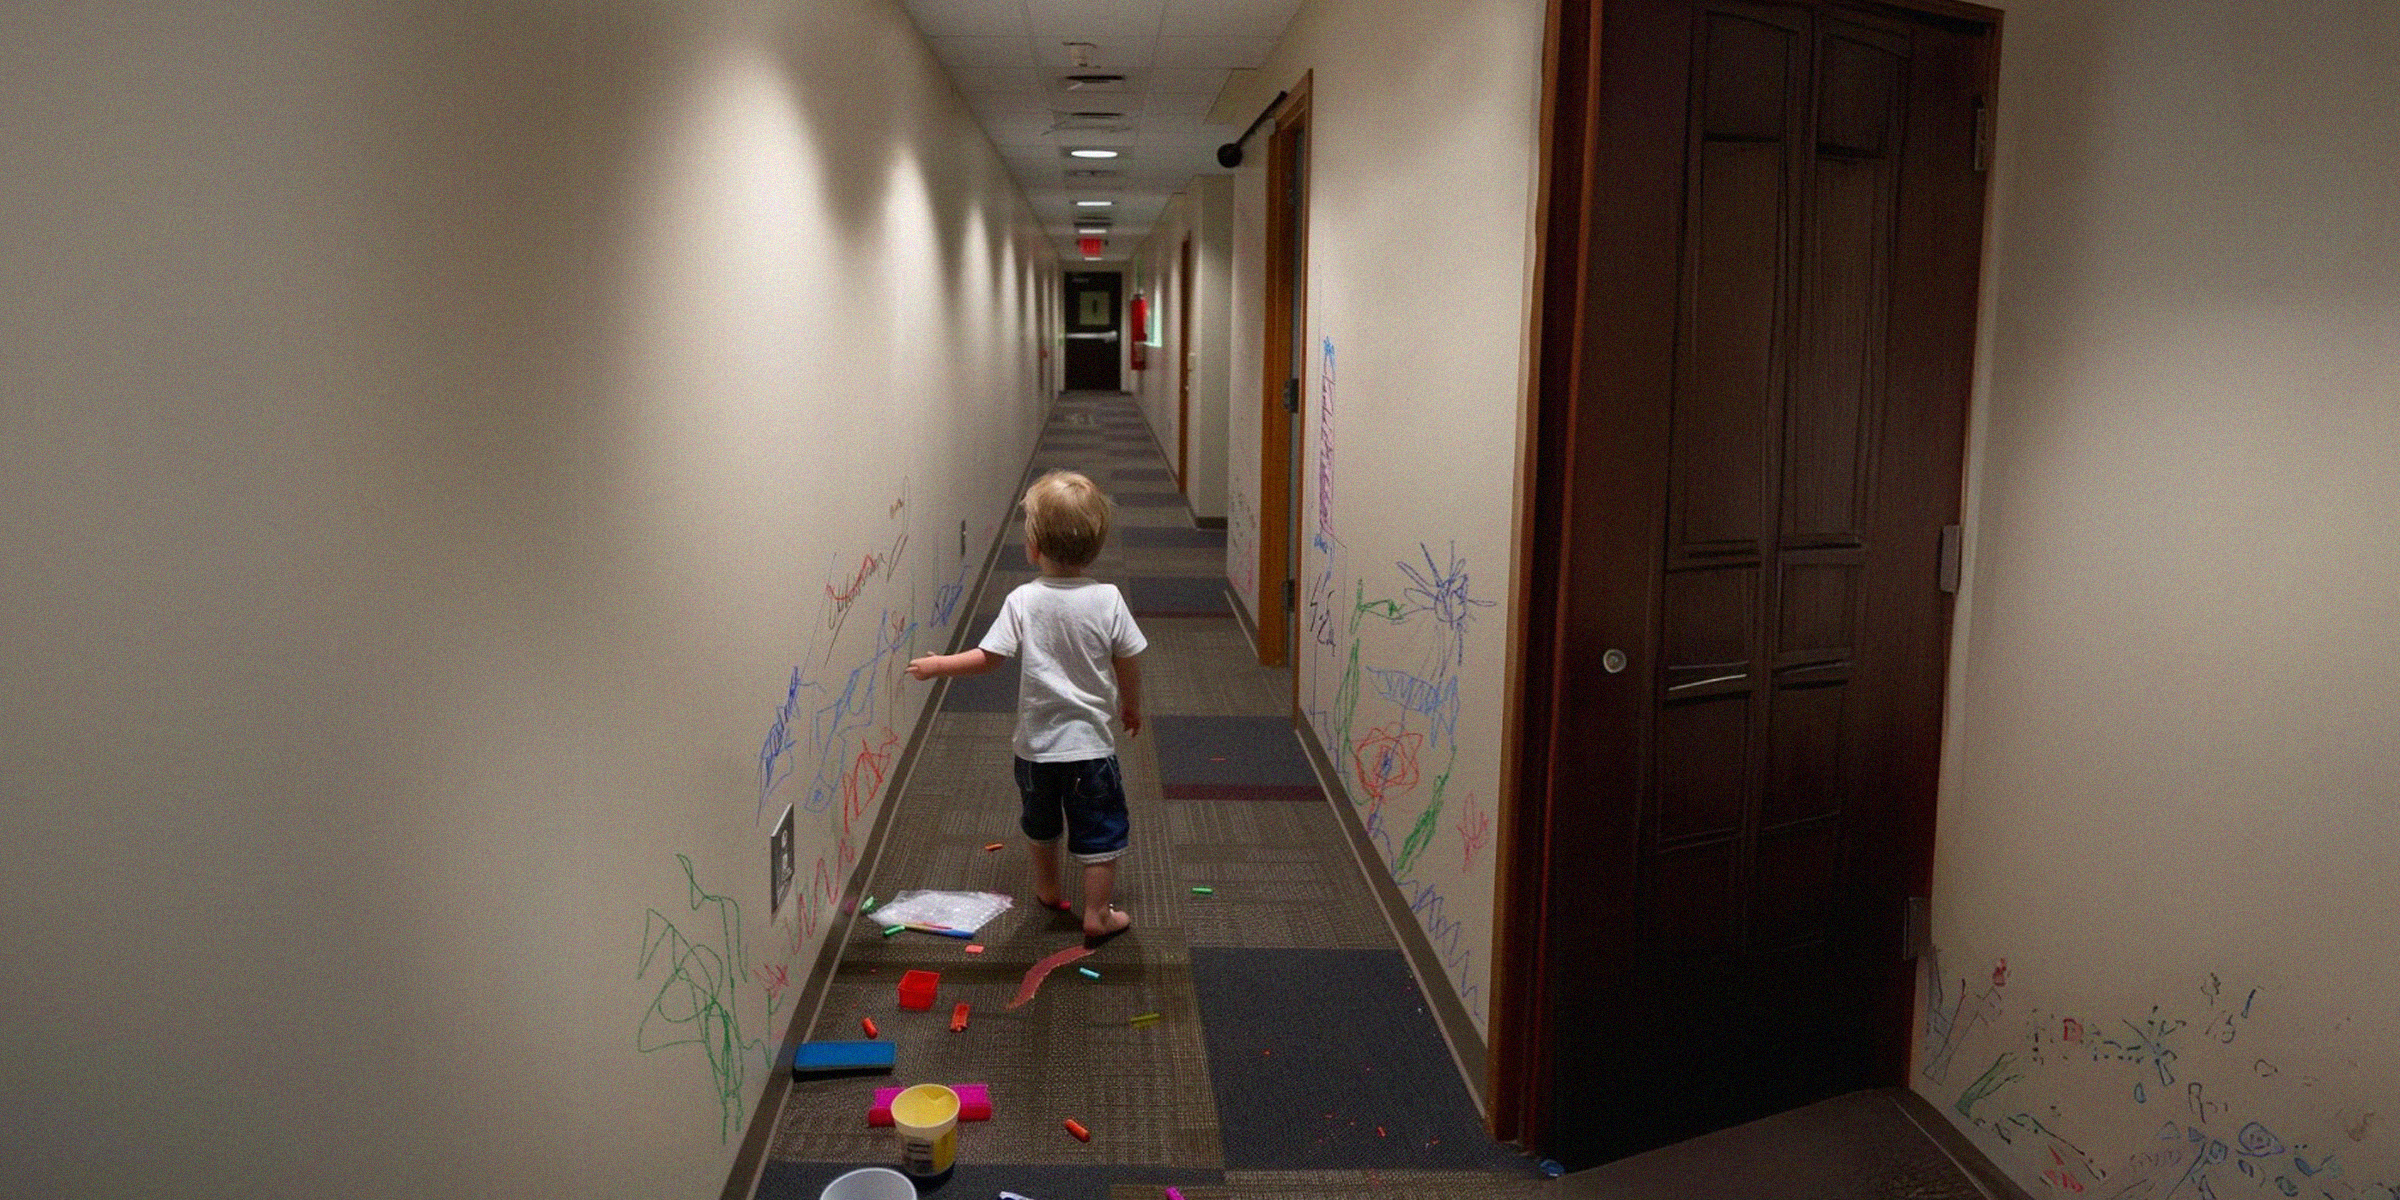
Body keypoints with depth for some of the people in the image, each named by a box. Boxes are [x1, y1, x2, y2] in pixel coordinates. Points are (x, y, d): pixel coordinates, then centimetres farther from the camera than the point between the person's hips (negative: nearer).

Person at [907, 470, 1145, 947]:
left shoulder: (1023, 601, -15)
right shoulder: (1108, 599, -14)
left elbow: (989, 657, -12)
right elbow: (1128, 662, -5)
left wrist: (936, 665, 2)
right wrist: (1131, 706, 13)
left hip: (1037, 742, 2)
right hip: (1090, 743, -2)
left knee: (1041, 823, 25)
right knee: (1100, 834, 11)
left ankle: (1048, 889, 45)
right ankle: (1097, 915, 16)